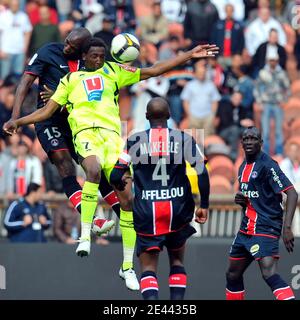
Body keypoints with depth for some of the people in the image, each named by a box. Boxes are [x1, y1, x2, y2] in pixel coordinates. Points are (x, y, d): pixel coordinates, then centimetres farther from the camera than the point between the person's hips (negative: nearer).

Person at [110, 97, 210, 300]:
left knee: (149, 267, 3)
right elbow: (202, 173, -9)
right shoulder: (184, 139, -1)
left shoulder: (135, 141, -1)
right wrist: (204, 205, 1)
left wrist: (121, 183, 23)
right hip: (177, 211, 1)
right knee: (177, 261, 20)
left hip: (147, 212, -1)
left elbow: (115, 177, -1)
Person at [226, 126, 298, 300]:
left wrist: (287, 227, -28)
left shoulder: (267, 165, -12)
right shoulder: (243, 167, 14)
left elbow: (292, 193, -19)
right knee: (233, 275, 16)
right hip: (246, 229, 9)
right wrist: (240, 200, 3)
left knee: (269, 273, -27)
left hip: (266, 228, -9)